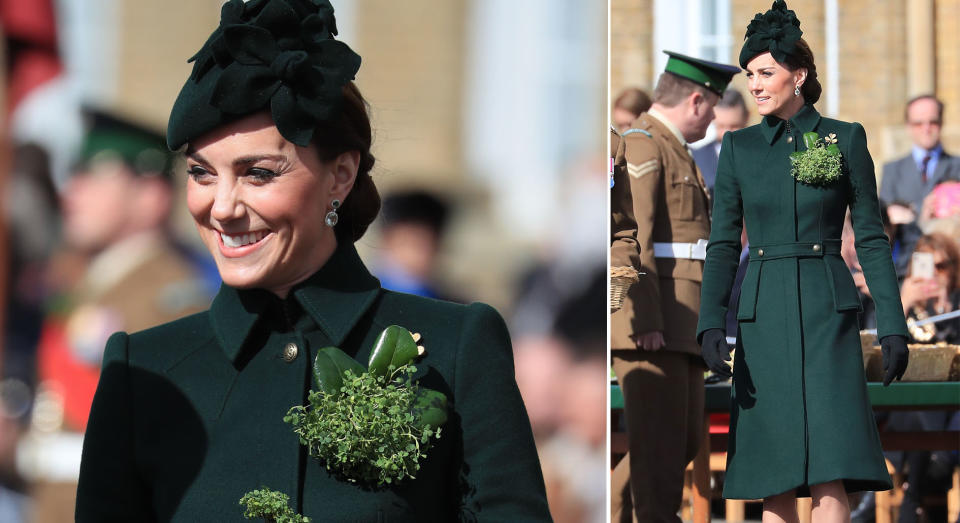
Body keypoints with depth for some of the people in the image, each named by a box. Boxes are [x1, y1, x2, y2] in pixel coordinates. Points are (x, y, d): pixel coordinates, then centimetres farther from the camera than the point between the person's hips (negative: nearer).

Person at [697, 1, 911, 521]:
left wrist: (892, 325, -2)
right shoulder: (739, 147, 8)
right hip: (763, 319, 2)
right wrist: (710, 325, -7)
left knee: (829, 477, -12)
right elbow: (723, 244, 5)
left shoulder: (845, 138, 3)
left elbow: (871, 238, 3)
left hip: (828, 314, -2)